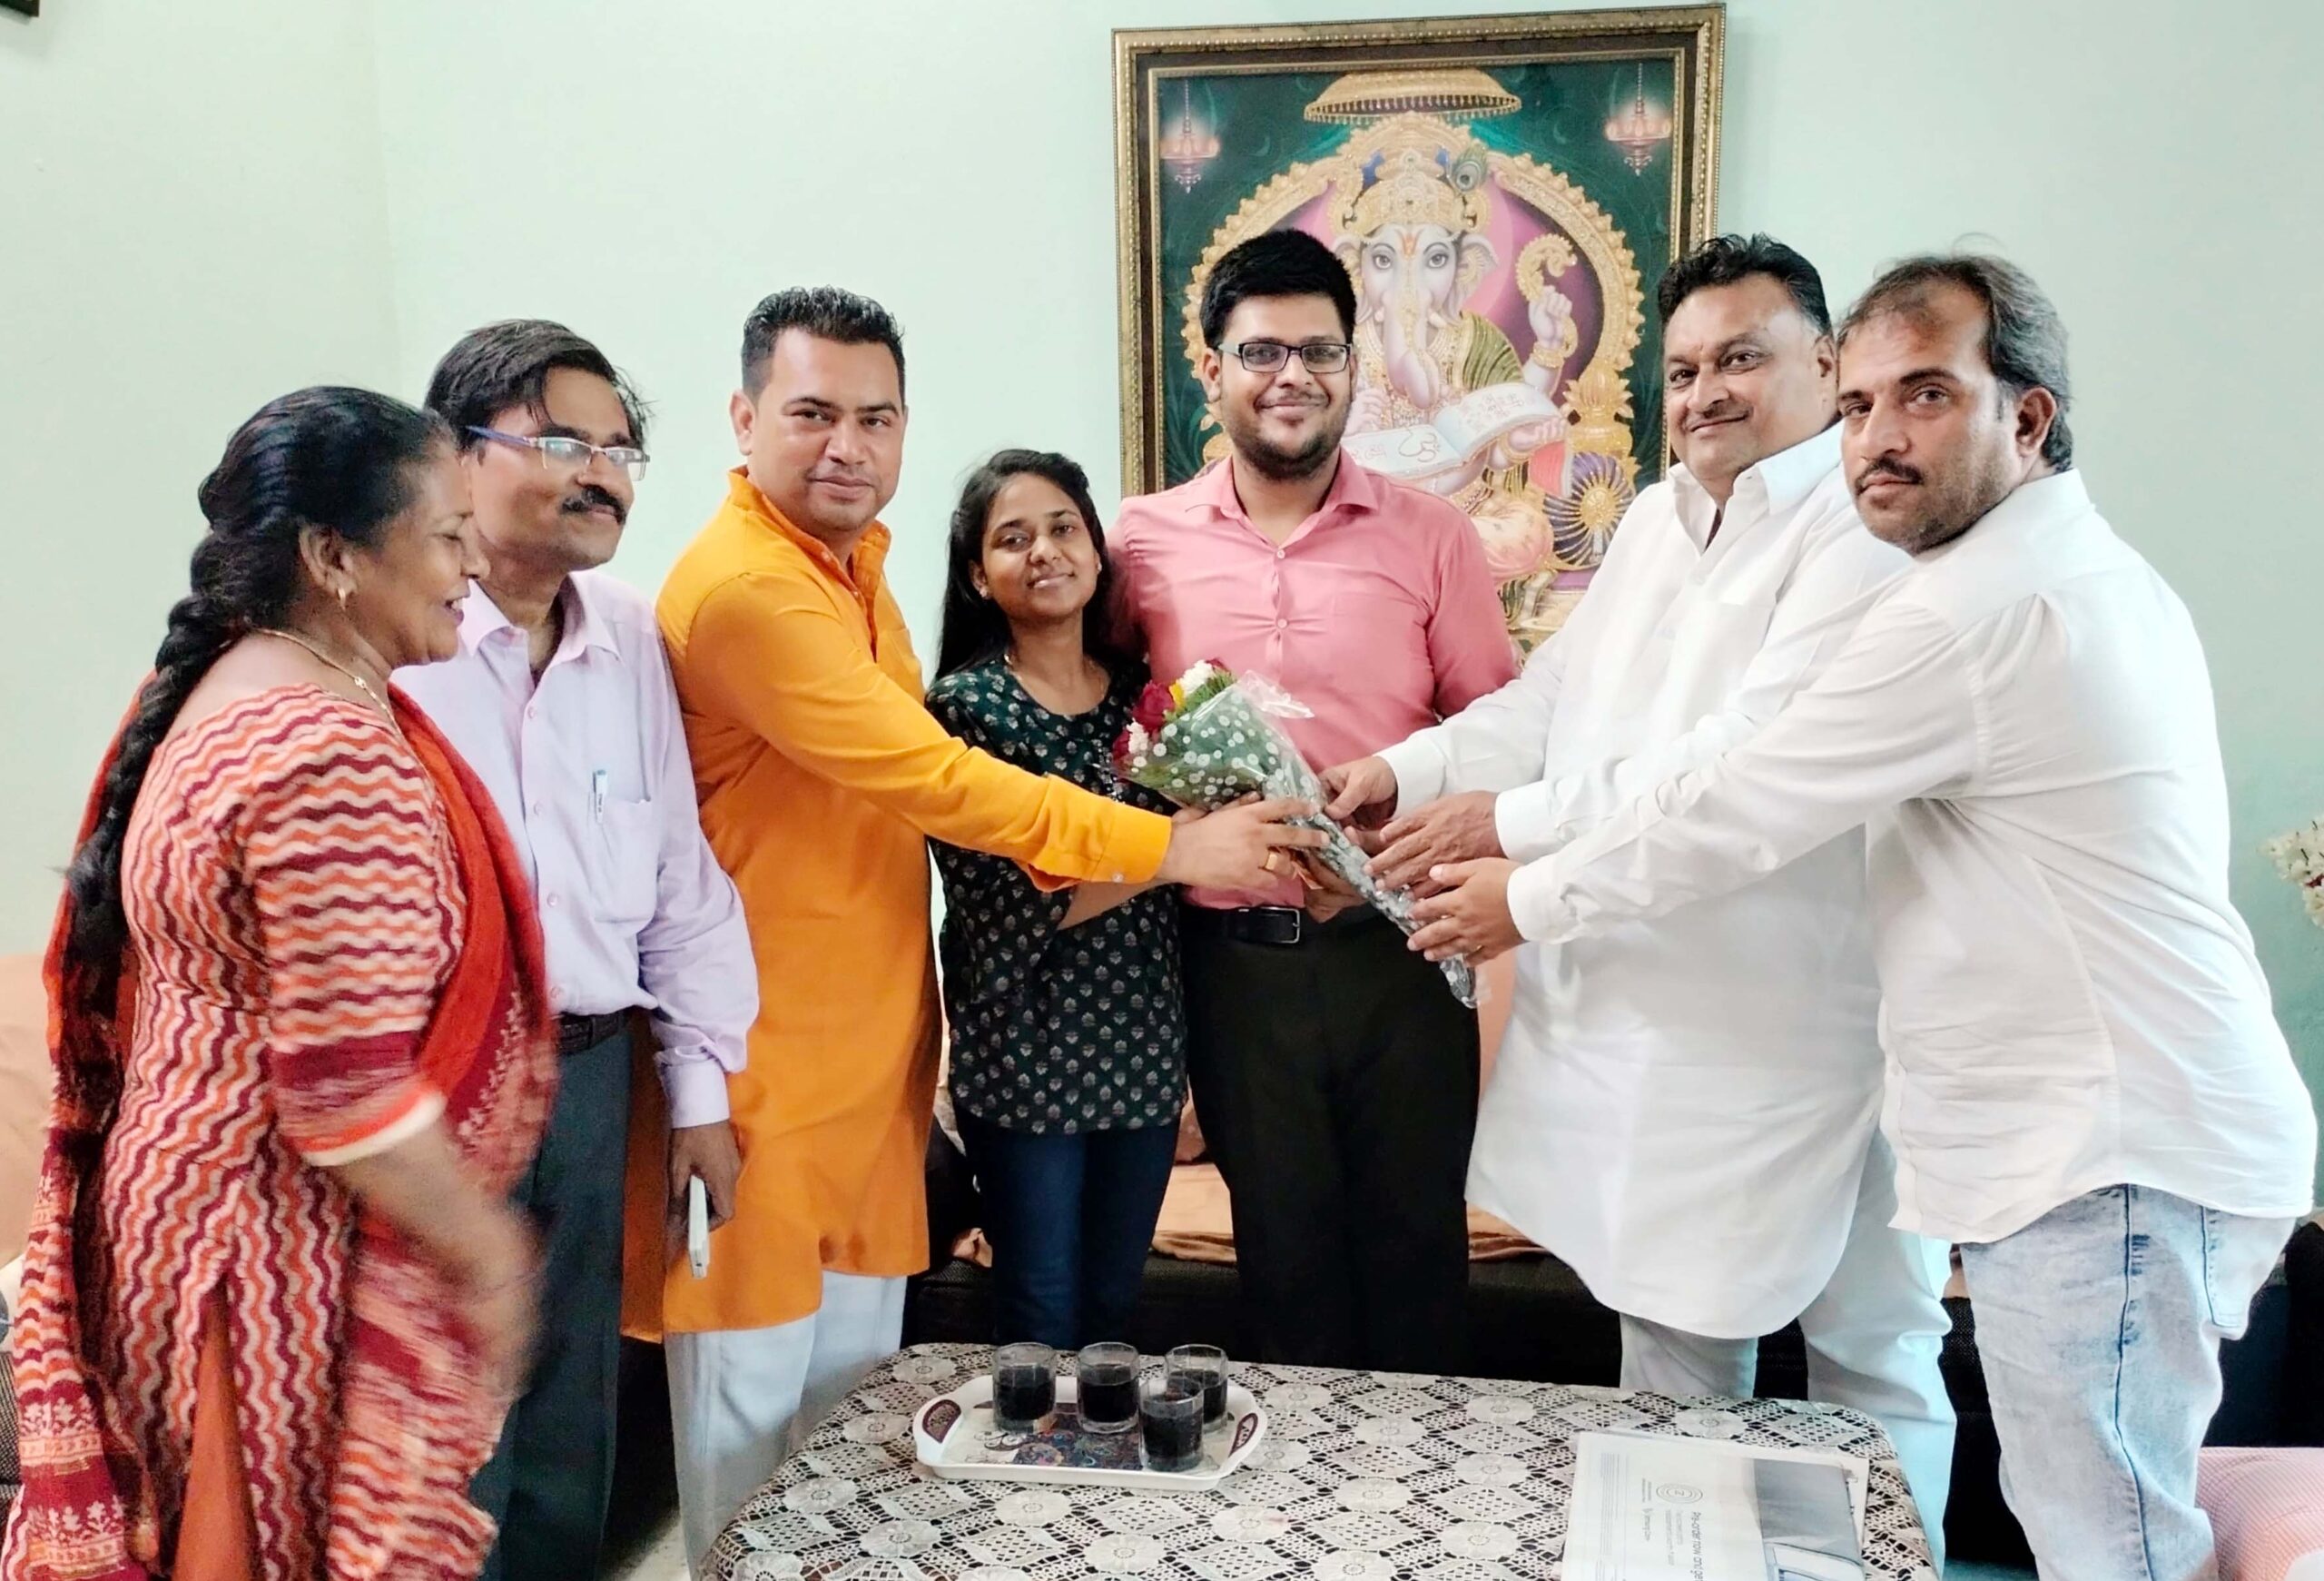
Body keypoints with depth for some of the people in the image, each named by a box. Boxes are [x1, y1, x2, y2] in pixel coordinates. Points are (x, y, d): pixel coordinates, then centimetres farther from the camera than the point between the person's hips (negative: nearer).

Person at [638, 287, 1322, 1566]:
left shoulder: (849, 560, 11)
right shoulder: (743, 587, -20)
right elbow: (929, 778, -24)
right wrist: (1169, 848, -21)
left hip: (871, 1043, 9)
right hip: (770, 1059, -9)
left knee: (856, 1387, 18)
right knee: (760, 1401, 6)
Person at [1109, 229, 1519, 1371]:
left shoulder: (1430, 536, 1)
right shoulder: (1143, 542, 3)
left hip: (1396, 946, 0)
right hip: (1235, 956, 1)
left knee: (1415, 1235, 12)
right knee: (1283, 1241, 16)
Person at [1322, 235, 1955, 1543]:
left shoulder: (1865, 532, -16)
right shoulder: (1659, 520, 12)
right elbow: (1550, 699, 13)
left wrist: (1516, 824, -22)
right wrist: (1409, 774, -2)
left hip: (1803, 1031, -8)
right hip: (1636, 1012, 8)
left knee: (1872, 1354, 11)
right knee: (1672, 1324, 21)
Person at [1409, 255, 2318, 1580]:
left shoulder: (1972, 610, -18)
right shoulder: (2102, 575, 15)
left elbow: (1734, 815, -14)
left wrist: (1527, 903, 0)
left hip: (2114, 1160, -10)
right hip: (2146, 1130, 10)